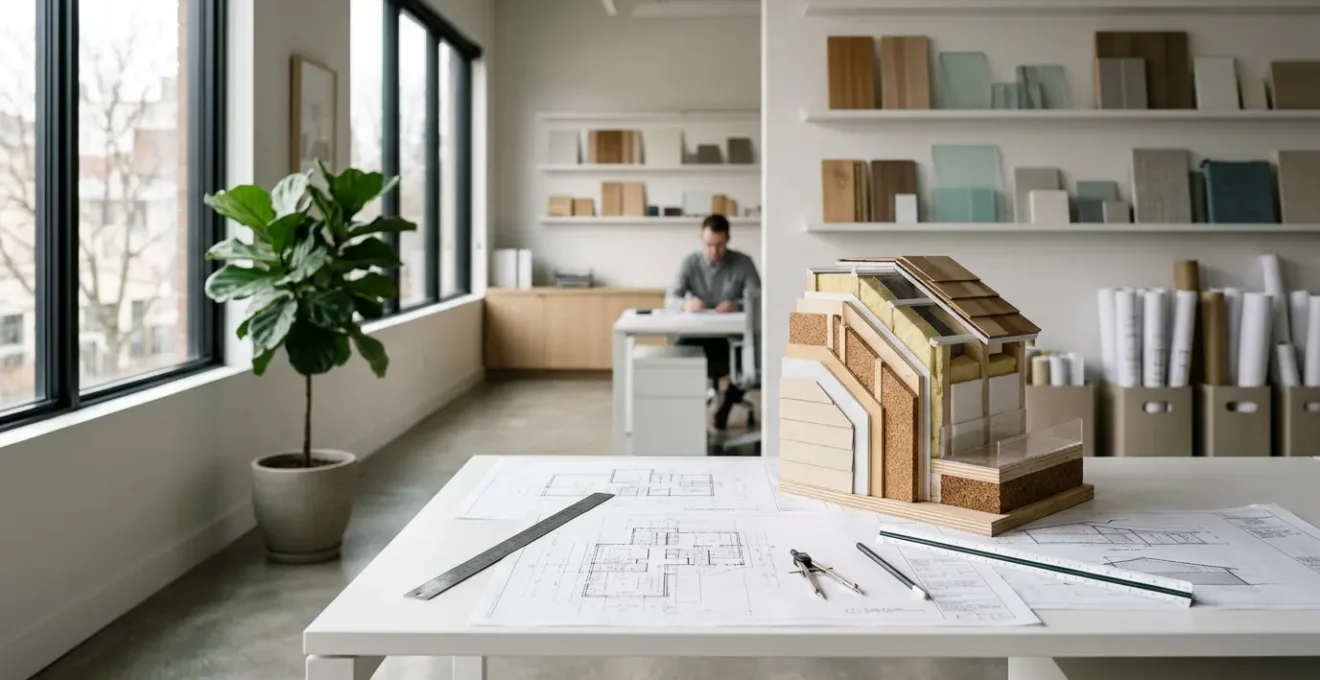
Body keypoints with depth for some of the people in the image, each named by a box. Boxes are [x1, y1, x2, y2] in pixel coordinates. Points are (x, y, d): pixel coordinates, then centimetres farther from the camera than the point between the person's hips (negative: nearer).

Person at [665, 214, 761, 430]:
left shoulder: (743, 263, -3)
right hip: (697, 335, 0)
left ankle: (726, 406, -1)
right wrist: (685, 304, -33)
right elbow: (670, 299, -8)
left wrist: (737, 305, -33)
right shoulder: (690, 262, -1)